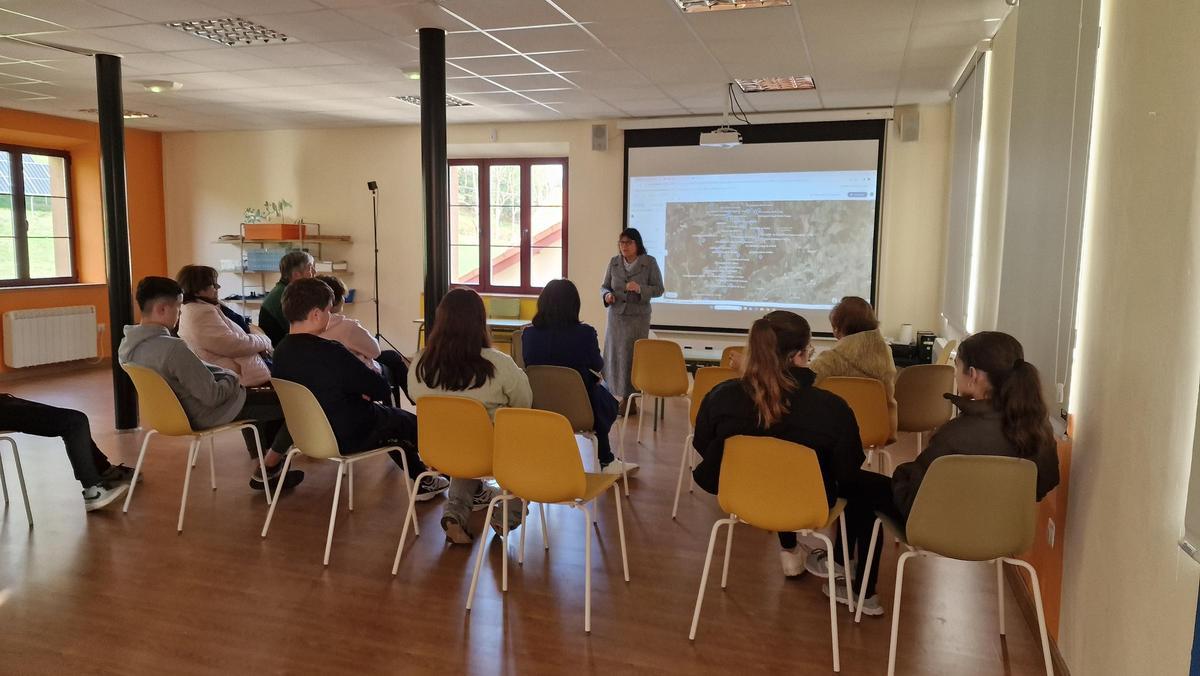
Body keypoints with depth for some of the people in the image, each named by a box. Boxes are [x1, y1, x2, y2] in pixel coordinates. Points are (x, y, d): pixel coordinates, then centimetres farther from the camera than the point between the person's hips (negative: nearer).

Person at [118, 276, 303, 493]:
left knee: (254, 394, 33)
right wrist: (232, 378, -8)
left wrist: (222, 372, 5)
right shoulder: (173, 348, -32)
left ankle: (262, 460, 35)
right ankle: (266, 471, 14)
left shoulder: (127, 345, -3)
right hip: (207, 413, -10)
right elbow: (213, 396, -27)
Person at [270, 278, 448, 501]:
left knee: (388, 416, 28)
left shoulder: (281, 351, -5)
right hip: (347, 438, -8)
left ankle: (422, 480, 37)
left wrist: (358, 390, 3)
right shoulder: (329, 352, -29)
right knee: (410, 422, 16)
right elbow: (380, 389, -22)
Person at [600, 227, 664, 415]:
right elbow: (604, 286, 12)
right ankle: (617, 394, 15)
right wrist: (607, 295, -11)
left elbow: (658, 289, -3)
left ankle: (629, 398, 5)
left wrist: (640, 289, -20)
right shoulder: (614, 262, 5)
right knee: (614, 354, 2)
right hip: (616, 315, 3)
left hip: (638, 316, -3)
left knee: (632, 356, -4)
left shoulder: (649, 262, -4)